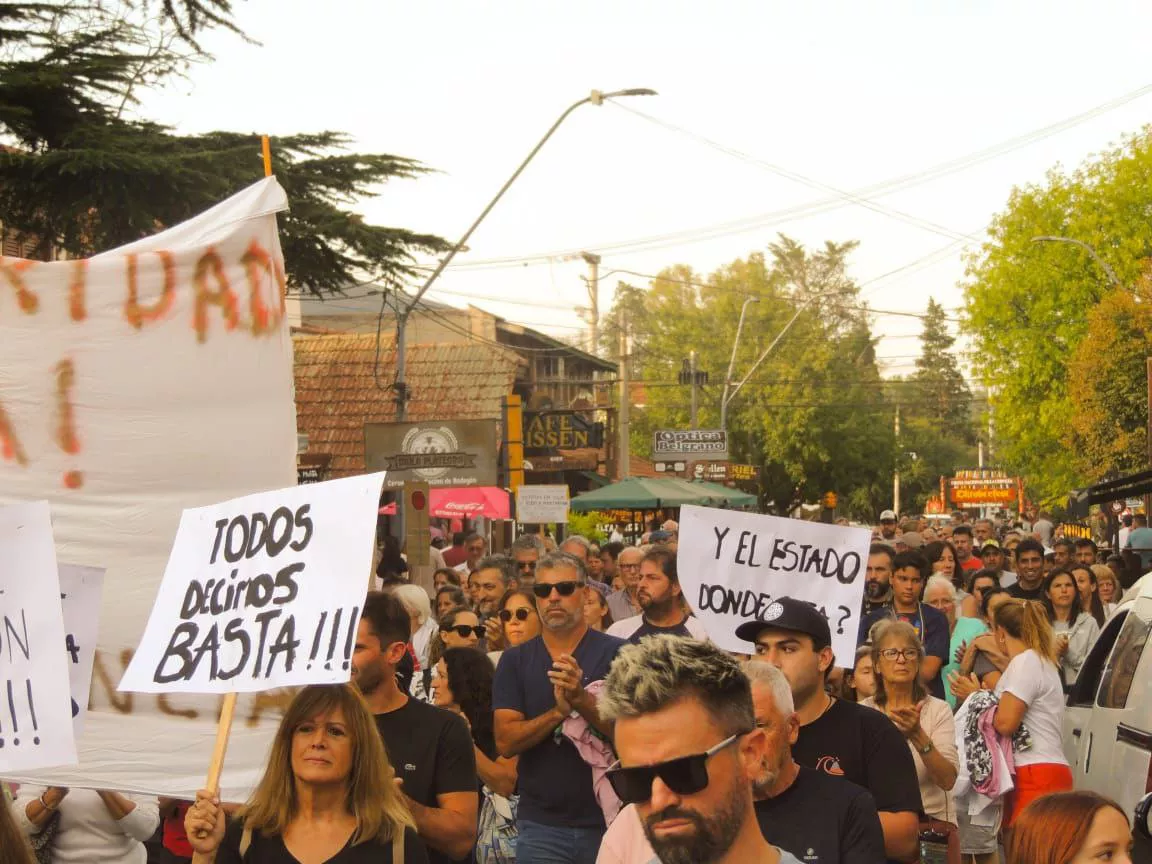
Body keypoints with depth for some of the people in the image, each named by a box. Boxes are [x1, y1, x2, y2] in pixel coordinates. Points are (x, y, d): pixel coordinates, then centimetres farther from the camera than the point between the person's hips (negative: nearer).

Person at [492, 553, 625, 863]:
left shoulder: (618, 653, -2)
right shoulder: (515, 660, 5)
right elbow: (505, 742, -4)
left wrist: (581, 699, -26)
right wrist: (558, 712, -20)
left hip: (609, 820, -1)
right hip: (541, 824, 1)